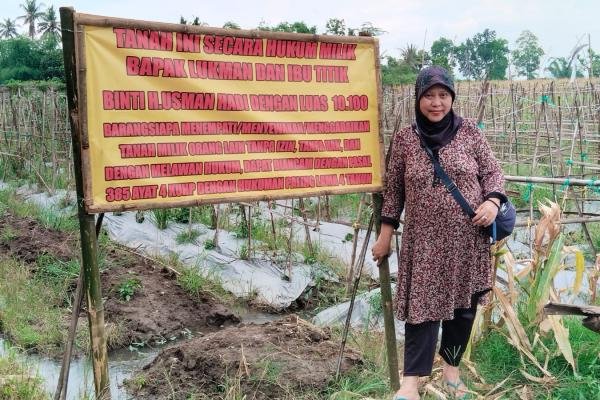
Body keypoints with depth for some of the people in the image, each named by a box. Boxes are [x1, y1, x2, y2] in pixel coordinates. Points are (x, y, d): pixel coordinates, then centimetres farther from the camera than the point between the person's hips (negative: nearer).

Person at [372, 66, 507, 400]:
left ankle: (452, 368, 29)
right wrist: (386, 234, 6)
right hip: (424, 240, -1)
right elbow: (394, 189, 5)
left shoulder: (469, 131, 0)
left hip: (468, 238, 1)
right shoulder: (404, 138, 0)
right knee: (423, 304, -2)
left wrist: (492, 202, -16)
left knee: (463, 304, 10)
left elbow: (493, 172, 4)